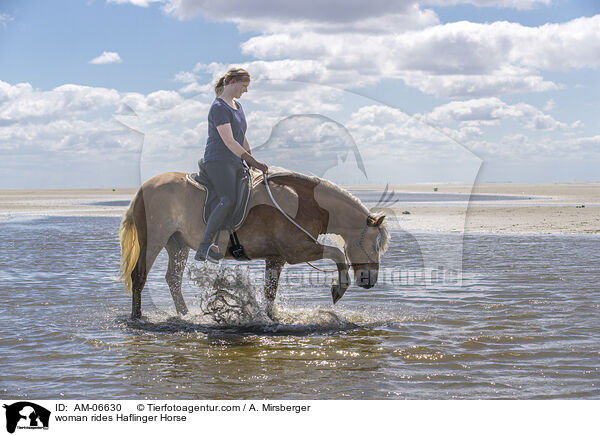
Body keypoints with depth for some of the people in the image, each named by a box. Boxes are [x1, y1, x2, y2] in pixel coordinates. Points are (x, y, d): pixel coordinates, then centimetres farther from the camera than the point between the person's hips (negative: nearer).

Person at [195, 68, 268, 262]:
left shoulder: (238, 106, 21)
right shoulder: (219, 108, -9)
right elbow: (229, 141, -17)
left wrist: (252, 163, 19)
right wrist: (254, 162, -17)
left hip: (236, 163, 10)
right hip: (218, 161, -10)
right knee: (228, 200, -27)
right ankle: (203, 248, -32)